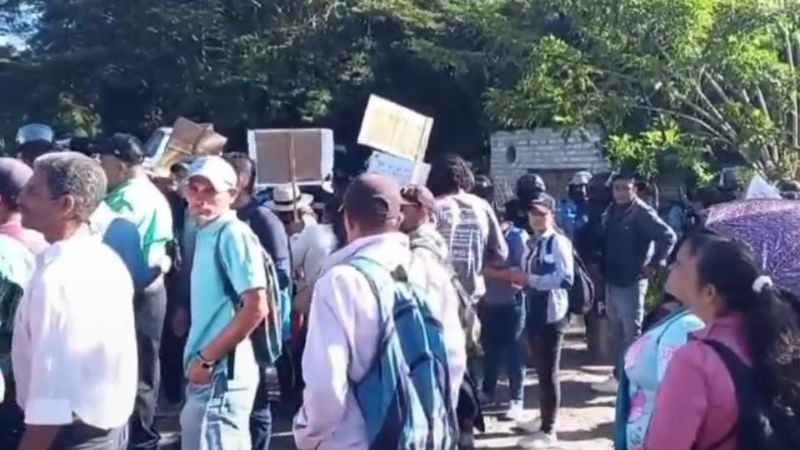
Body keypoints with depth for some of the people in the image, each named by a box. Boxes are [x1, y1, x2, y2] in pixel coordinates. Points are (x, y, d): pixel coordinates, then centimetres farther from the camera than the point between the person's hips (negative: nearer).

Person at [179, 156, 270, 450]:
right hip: (211, 369, 9)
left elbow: (256, 307, -21)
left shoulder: (234, 235, -13)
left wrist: (206, 359, -17)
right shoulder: (206, 234, 14)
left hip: (221, 369, -9)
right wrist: (201, 359, 11)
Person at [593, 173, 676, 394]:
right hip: (611, 281, 8)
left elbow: (668, 236, -18)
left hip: (631, 282, -8)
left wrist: (655, 264, -16)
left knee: (631, 332, -2)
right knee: (616, 332, 16)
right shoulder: (611, 211, 10)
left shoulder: (642, 213, -14)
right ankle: (619, 375, 26)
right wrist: (603, 268, 13)